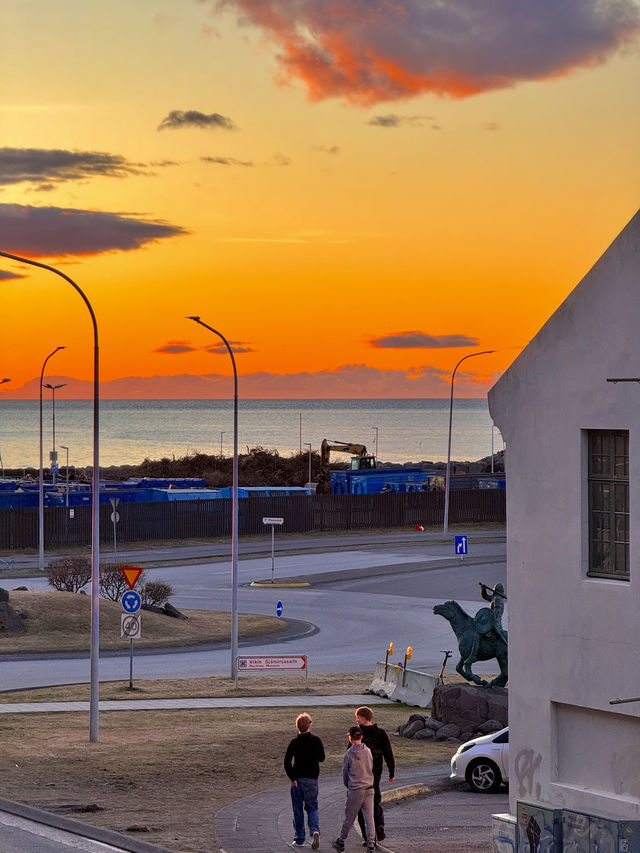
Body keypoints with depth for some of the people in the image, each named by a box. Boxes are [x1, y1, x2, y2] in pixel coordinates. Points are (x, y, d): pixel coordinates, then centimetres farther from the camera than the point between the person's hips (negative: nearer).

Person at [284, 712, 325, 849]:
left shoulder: (294, 742, -8)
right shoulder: (316, 740, -4)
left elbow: (287, 761, -16)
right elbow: (322, 758, 7)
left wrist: (292, 778, -12)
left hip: (297, 778, -1)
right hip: (312, 779, 1)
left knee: (298, 809, 10)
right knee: (312, 807, 11)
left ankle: (299, 839, 13)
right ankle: (315, 830, -15)